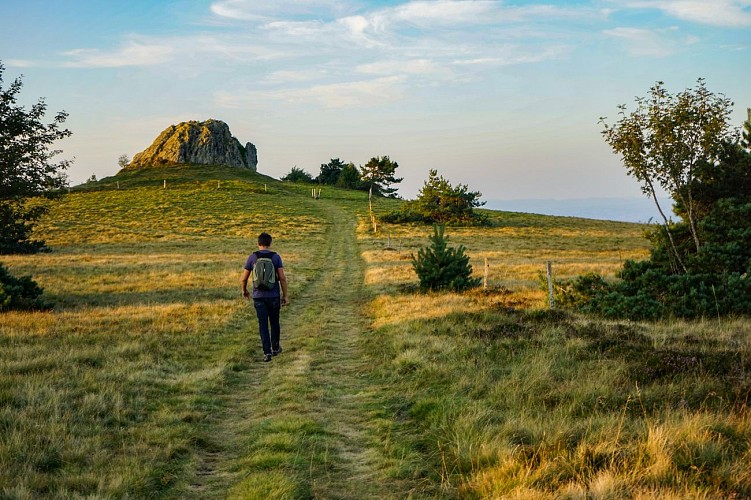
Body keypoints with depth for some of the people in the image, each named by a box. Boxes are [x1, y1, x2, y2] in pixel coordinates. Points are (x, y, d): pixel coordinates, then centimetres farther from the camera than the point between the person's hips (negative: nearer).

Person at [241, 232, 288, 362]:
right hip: (274, 295, 0)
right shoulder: (276, 257, -3)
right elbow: (282, 277, -7)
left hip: (258, 296, 0)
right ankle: (275, 348, 31)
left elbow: (244, 278, 1)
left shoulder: (252, 257, -2)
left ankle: (267, 352, -4)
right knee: (274, 322, 18)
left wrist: (244, 290, 20)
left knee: (263, 324, 3)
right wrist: (285, 295, 0)